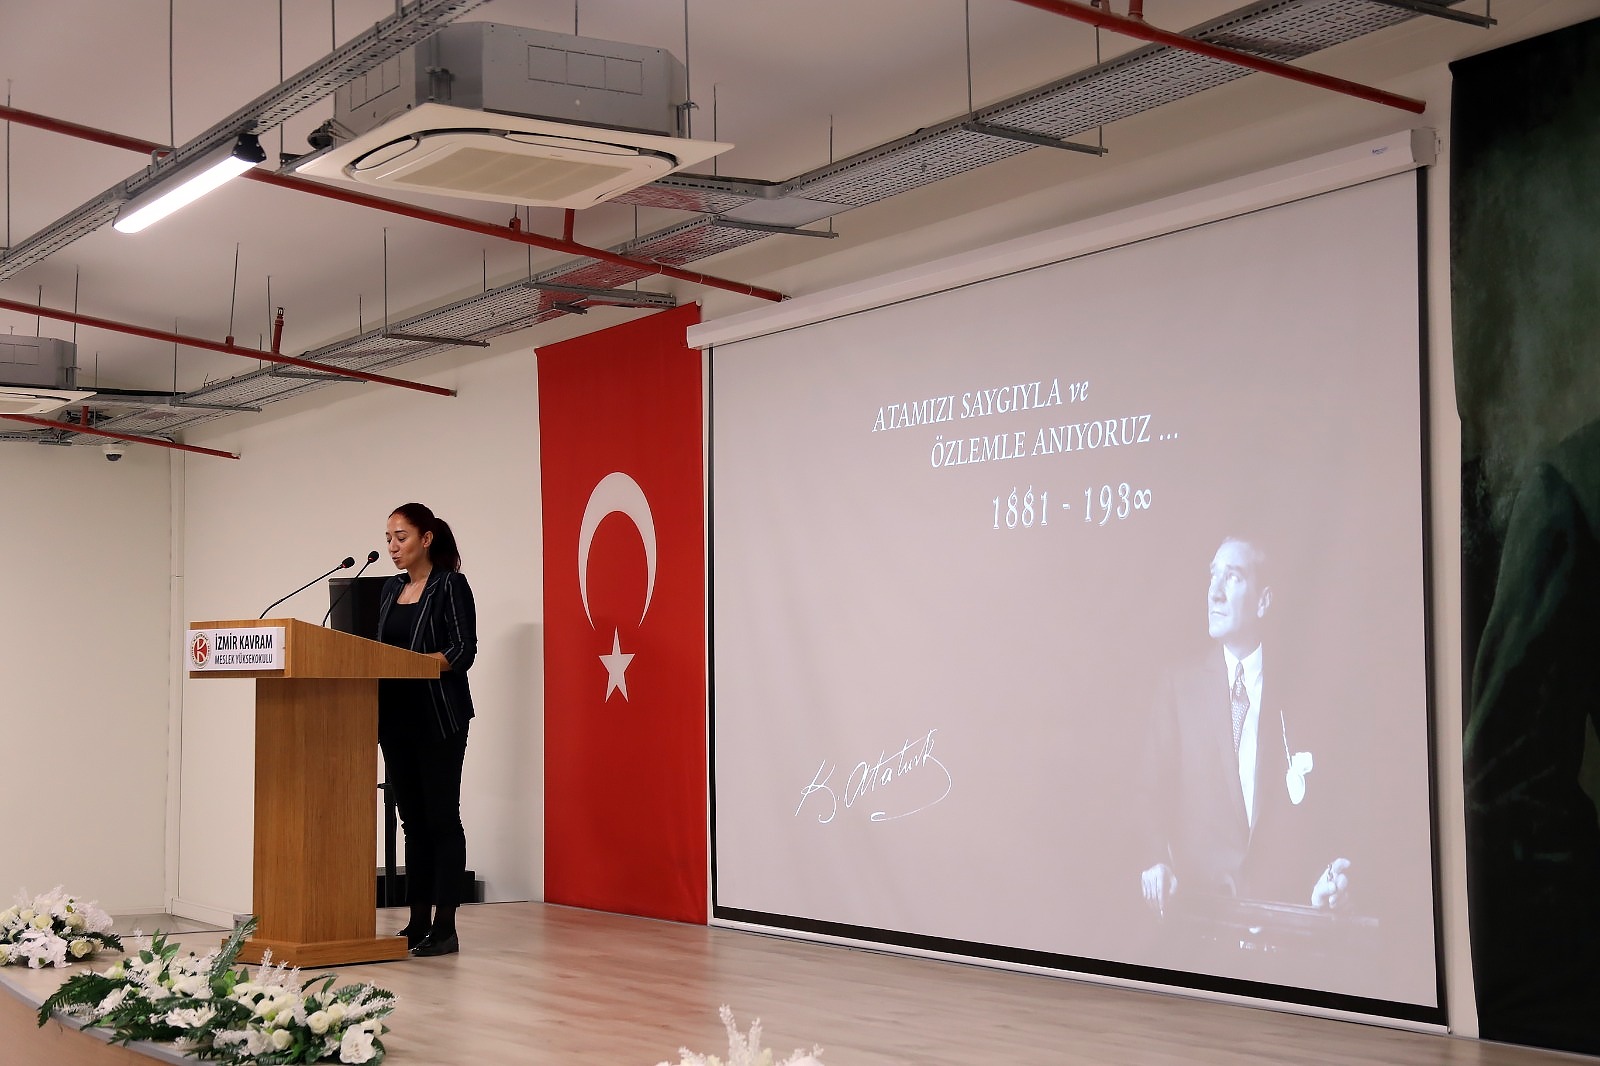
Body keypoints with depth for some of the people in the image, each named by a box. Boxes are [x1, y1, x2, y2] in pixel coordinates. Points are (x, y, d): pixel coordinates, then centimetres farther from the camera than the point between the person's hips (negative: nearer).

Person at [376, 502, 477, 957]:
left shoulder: (450, 586, -6)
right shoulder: (391, 590, 15)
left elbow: (463, 652, -13)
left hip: (439, 720, -7)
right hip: (396, 719, 7)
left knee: (442, 819, -5)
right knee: (413, 820, 8)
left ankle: (445, 929, -4)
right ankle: (417, 924, 12)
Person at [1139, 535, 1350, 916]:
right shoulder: (1177, 687, 9)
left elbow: (1322, 806, 8)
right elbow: (1155, 793, 5)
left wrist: (1325, 880, -9)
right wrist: (1157, 861, -14)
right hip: (1199, 896, -1)